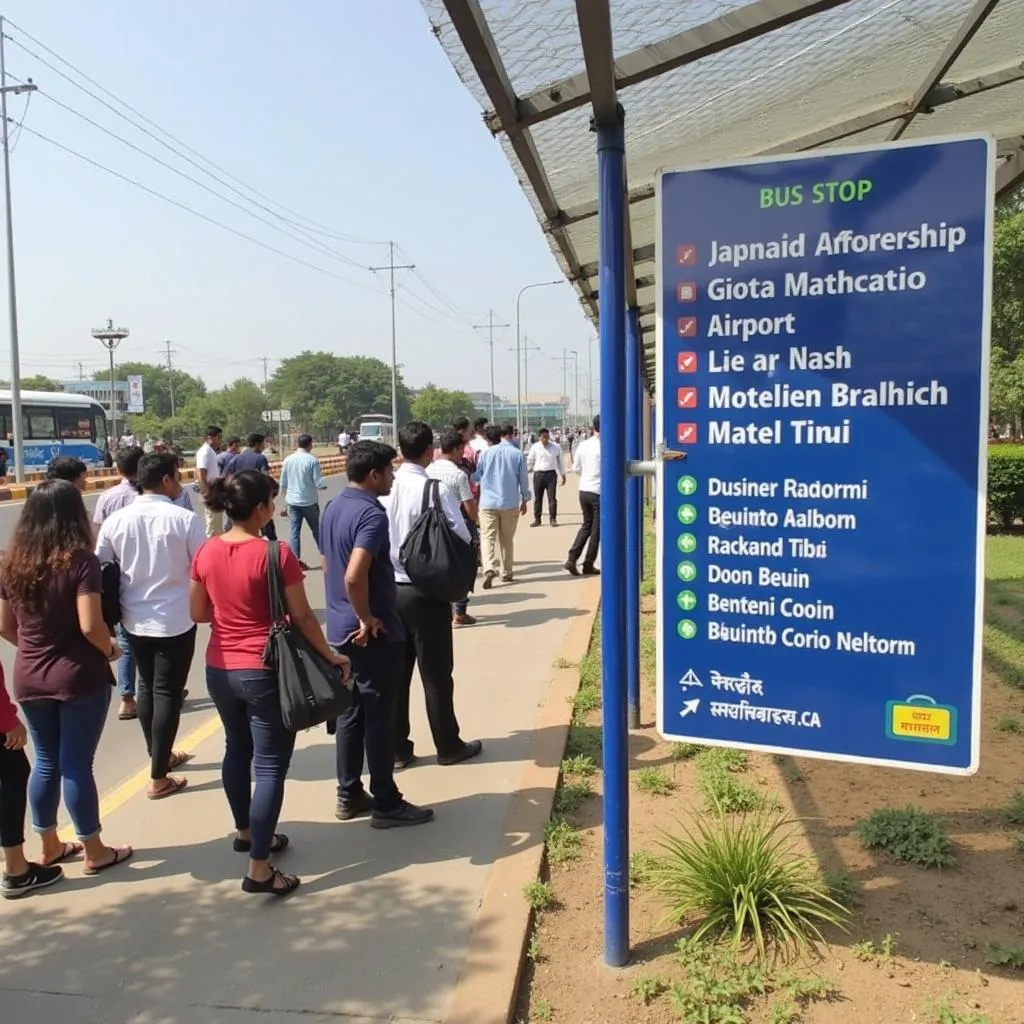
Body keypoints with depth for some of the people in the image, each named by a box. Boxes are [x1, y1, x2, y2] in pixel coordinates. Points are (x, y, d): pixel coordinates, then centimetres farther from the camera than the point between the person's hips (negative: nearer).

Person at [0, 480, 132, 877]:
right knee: (76, 764, 4)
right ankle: (94, 851, 19)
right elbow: (90, 626, -22)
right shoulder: (80, 560, -17)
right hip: (79, 678, -5)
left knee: (46, 762, 18)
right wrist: (111, 649, -4)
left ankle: (50, 845, 32)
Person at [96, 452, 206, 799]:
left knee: (147, 687, 21)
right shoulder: (186, 520, -15)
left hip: (134, 619, 5)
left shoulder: (115, 521, -2)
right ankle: (158, 778, 9)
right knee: (167, 693, 4)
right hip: (175, 620, -5)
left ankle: (160, 756, 37)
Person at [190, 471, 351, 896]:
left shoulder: (206, 552, -2)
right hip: (264, 672, -6)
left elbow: (198, 613, 8)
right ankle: (259, 869, 3)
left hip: (219, 669, 7)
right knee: (270, 765, 1)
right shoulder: (276, 554, -19)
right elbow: (302, 617, -13)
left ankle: (245, 832, 43)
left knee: (236, 749, 25)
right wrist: (332, 656, 0)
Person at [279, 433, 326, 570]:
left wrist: (285, 503, 19)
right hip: (309, 502, -3)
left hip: (292, 502, 3)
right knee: (316, 530, 12)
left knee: (295, 532, 6)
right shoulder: (312, 460, -13)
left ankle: (296, 560, 4)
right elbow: (319, 483, -13)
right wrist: (324, 485, 11)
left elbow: (283, 484, 8)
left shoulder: (288, 460, 1)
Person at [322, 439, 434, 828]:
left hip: (341, 629, 9)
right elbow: (354, 576, -32)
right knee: (379, 716, 2)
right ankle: (386, 803, 13)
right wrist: (368, 619, -18)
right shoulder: (371, 514, -21)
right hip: (374, 634, -9)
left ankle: (349, 795, 26)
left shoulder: (333, 508, 8)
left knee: (351, 712, 16)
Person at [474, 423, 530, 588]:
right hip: (510, 503, 1)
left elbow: (477, 475, 7)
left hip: (488, 502, -1)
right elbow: (523, 479, 2)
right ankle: (506, 572, 20)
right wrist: (525, 500, 15)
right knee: (507, 538, 14)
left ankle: (489, 568, -23)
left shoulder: (485, 453, -2)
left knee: (488, 537, -3)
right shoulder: (518, 454, -3)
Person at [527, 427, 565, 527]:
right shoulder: (535, 447, 1)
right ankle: (537, 519, 17)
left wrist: (563, 475, 12)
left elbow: (561, 461, 9)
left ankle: (553, 519, 8)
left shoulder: (556, 447, 0)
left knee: (552, 497, -1)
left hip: (551, 474, -1)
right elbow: (530, 461, 9)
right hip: (538, 474, 1)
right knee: (537, 498, 7)